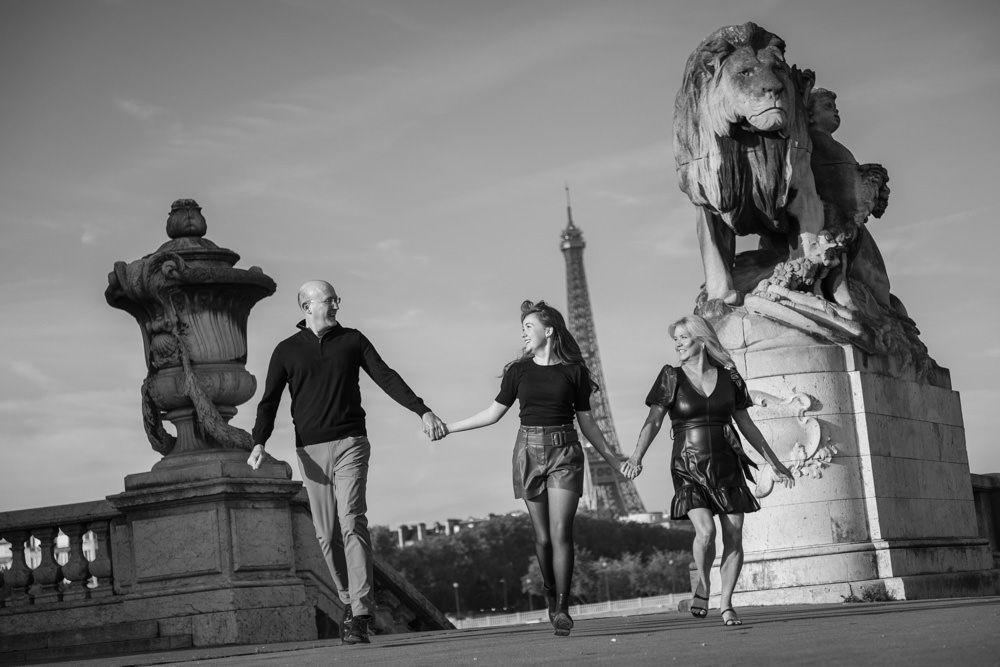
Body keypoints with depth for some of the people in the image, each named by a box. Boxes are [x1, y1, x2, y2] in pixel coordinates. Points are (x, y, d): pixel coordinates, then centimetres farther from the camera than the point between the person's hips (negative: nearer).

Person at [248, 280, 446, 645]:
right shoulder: (287, 350, 6)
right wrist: (258, 443, -13)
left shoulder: (352, 340, 7)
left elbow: (386, 377, 4)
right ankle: (349, 601, 19)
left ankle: (360, 614, -18)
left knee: (351, 522, -16)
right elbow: (269, 401, 3)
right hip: (310, 450, 2)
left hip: (350, 444, -2)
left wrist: (422, 411, -7)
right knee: (328, 534, 4)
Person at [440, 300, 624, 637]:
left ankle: (562, 609, -7)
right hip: (529, 451, 2)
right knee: (542, 536, 0)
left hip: (564, 451, -2)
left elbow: (586, 421, 11)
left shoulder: (573, 371, 2)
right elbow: (494, 413, 14)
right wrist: (448, 428, 13)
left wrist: (611, 458, 13)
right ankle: (551, 599, 17)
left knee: (561, 533, -11)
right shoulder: (519, 370, 7)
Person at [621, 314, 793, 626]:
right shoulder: (672, 378, 1)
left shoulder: (728, 377, 7)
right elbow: (653, 422, -5)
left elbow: (746, 425, 15)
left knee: (734, 535, -3)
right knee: (705, 530, -20)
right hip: (688, 468, -2)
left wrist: (774, 462, 17)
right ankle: (702, 586, 7)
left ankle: (726, 603, 11)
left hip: (727, 464, 2)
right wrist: (636, 457, -21)